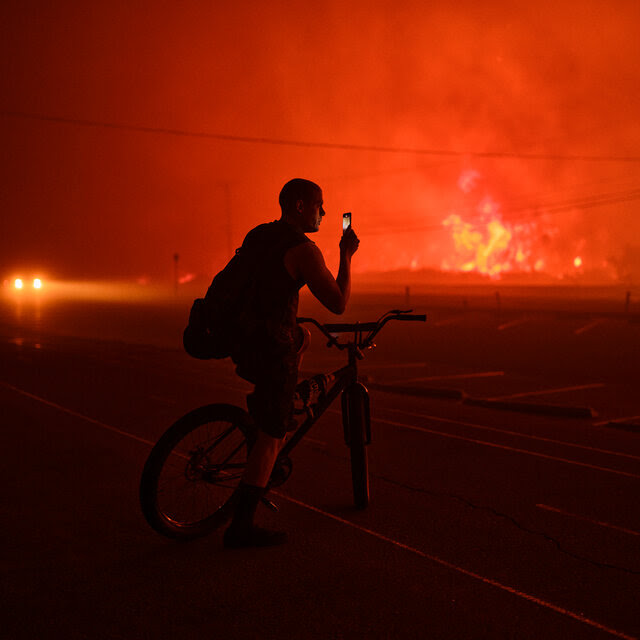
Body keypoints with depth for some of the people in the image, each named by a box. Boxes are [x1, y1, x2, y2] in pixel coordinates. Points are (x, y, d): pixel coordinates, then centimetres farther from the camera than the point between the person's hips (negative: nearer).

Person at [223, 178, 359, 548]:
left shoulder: (257, 235, 13)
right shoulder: (303, 250, -13)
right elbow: (339, 303, -11)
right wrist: (346, 256, 0)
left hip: (241, 338, 8)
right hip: (272, 350, -8)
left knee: (302, 339, 34)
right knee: (271, 437, 1)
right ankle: (242, 527, 5)